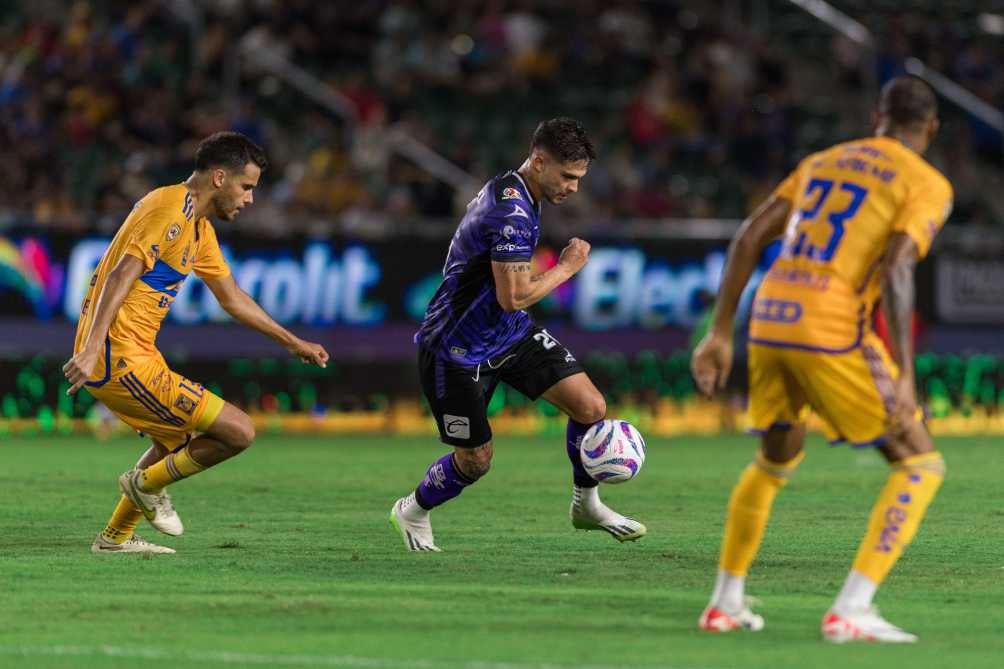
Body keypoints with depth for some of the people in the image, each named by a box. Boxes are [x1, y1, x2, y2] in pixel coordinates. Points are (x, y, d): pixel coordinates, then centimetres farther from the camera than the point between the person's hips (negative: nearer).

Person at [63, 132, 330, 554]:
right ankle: (147, 484, 6)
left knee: (177, 444, 33)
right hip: (122, 360, -11)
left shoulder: (199, 228, 19)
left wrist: (293, 342, 36)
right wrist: (91, 348, -33)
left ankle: (115, 537, 38)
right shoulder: (169, 208, -13)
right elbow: (122, 274, -24)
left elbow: (232, 298, 31)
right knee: (238, 431, -12)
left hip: (134, 355, 11)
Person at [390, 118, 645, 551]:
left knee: (591, 406, -6)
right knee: (476, 459, 3)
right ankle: (411, 512, 31)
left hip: (510, 334, 9)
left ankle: (586, 504, 14)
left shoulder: (511, 193, 5)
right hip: (458, 348, -9)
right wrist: (567, 267, -16)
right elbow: (514, 297, -28)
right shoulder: (511, 211, -27)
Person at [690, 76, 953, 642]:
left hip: (769, 320, 7)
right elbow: (895, 270, -15)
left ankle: (726, 603, 32)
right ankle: (851, 611, -8)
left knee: (777, 459, 30)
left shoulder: (823, 161, 21)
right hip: (832, 334, -7)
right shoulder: (927, 185, 2)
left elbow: (750, 238, 14)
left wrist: (721, 333, 16)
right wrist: (904, 375, -17)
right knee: (921, 465, 4)